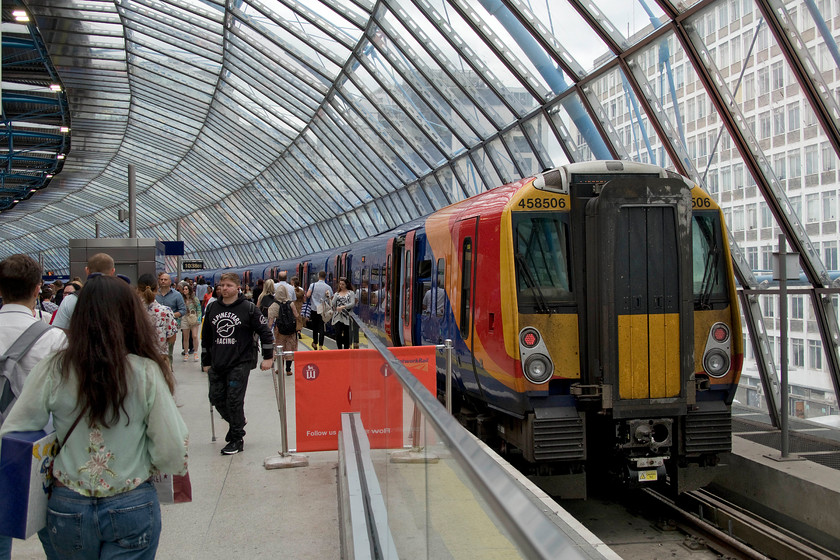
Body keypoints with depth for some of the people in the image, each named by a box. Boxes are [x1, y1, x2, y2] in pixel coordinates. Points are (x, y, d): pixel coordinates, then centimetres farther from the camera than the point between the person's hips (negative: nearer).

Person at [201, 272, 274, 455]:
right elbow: (206, 337, 18)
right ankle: (236, 424, 33)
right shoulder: (211, 309, 9)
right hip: (216, 365, 5)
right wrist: (206, 362, 19)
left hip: (240, 364, -5)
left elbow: (265, 331, -1)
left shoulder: (248, 308, -5)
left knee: (234, 401, -6)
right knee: (216, 398, 7)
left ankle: (237, 439, 6)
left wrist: (268, 357, -4)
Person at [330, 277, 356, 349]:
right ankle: (339, 349, 1)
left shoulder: (351, 293, 5)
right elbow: (333, 304, 4)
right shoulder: (337, 294, 14)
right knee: (338, 334, -9)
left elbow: (352, 304, -9)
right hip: (338, 317, 2)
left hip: (347, 317, -2)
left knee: (346, 334, 3)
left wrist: (343, 307, -21)